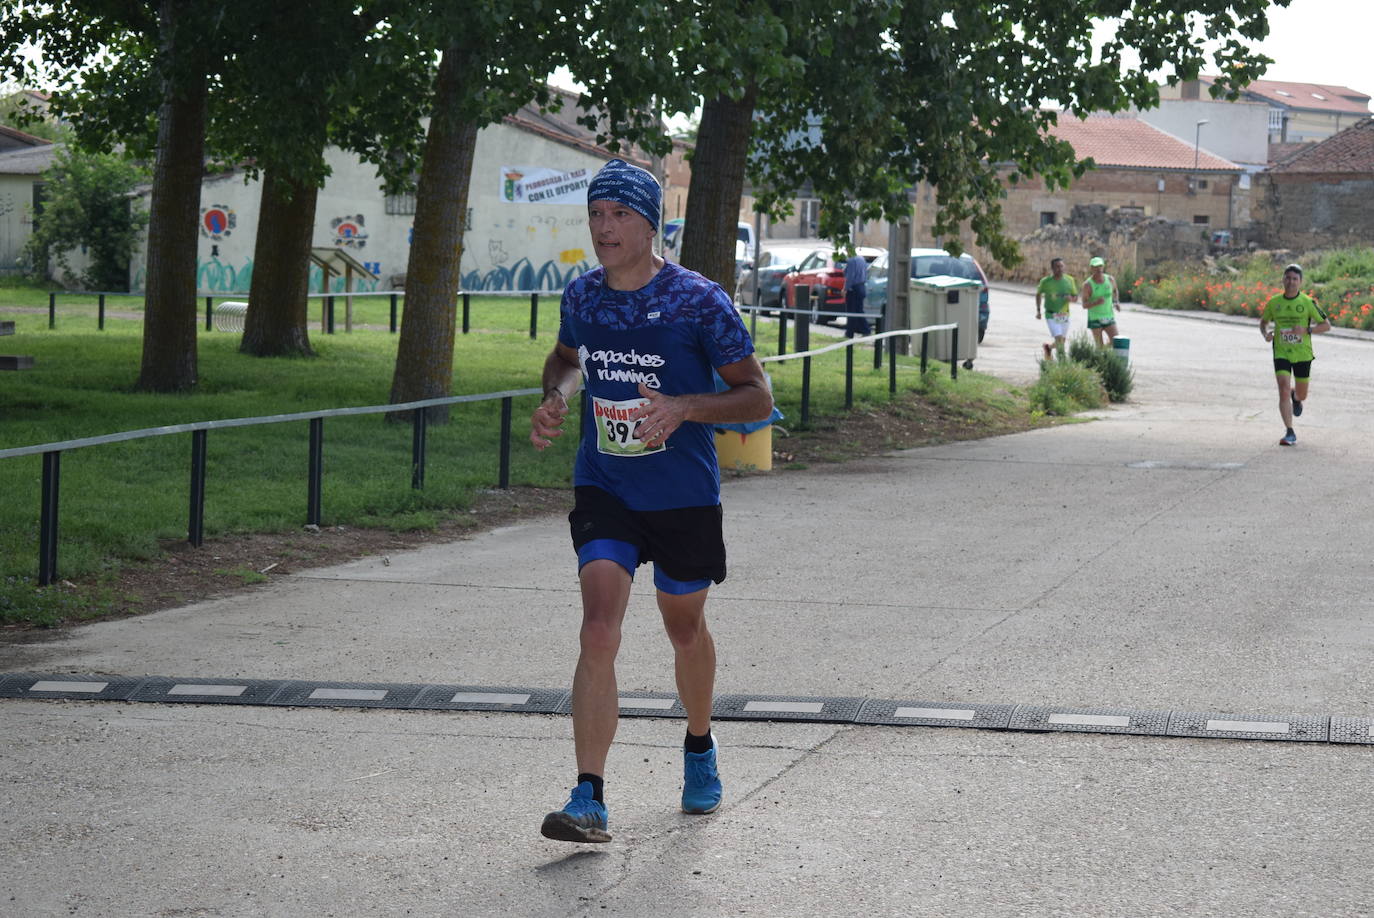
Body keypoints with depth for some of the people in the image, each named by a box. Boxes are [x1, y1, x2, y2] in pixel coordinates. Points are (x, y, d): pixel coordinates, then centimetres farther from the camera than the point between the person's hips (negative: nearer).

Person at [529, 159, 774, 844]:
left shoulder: (699, 301, -13)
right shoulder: (582, 296, 0)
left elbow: (757, 397, -9)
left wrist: (682, 408, -26)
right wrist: (555, 399, 0)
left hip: (684, 498, -2)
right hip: (603, 490, 2)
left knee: (684, 629, 16)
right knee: (598, 631, -15)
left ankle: (700, 750, 45)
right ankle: (589, 800, -18)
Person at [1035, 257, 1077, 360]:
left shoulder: (1069, 280, -2)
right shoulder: (1046, 281, -8)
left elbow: (1076, 296, 7)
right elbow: (1038, 294, 10)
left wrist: (1071, 298, -17)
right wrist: (1038, 310, 9)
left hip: (1064, 316, 4)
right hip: (1051, 316, -4)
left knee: (1062, 342, 15)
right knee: (1059, 339, -20)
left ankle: (1048, 347, 46)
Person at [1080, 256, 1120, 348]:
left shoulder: (1110, 279, 0)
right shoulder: (1088, 284, -12)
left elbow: (1115, 291, 23)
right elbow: (1084, 305, -14)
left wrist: (1116, 302, 6)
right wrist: (1096, 302, -32)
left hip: (1109, 317, 4)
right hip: (1095, 319, -4)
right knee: (1099, 347, -3)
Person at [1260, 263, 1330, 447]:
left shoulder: (1307, 303, -6)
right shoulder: (1274, 302, 1)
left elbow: (1326, 325, -2)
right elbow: (1263, 322, 18)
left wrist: (1306, 330, -19)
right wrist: (1266, 333, -6)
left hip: (1302, 354, 0)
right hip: (1281, 354, 0)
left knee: (1301, 395, 11)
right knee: (1284, 391, -16)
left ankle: (1296, 397, 51)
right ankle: (1290, 433, -12)